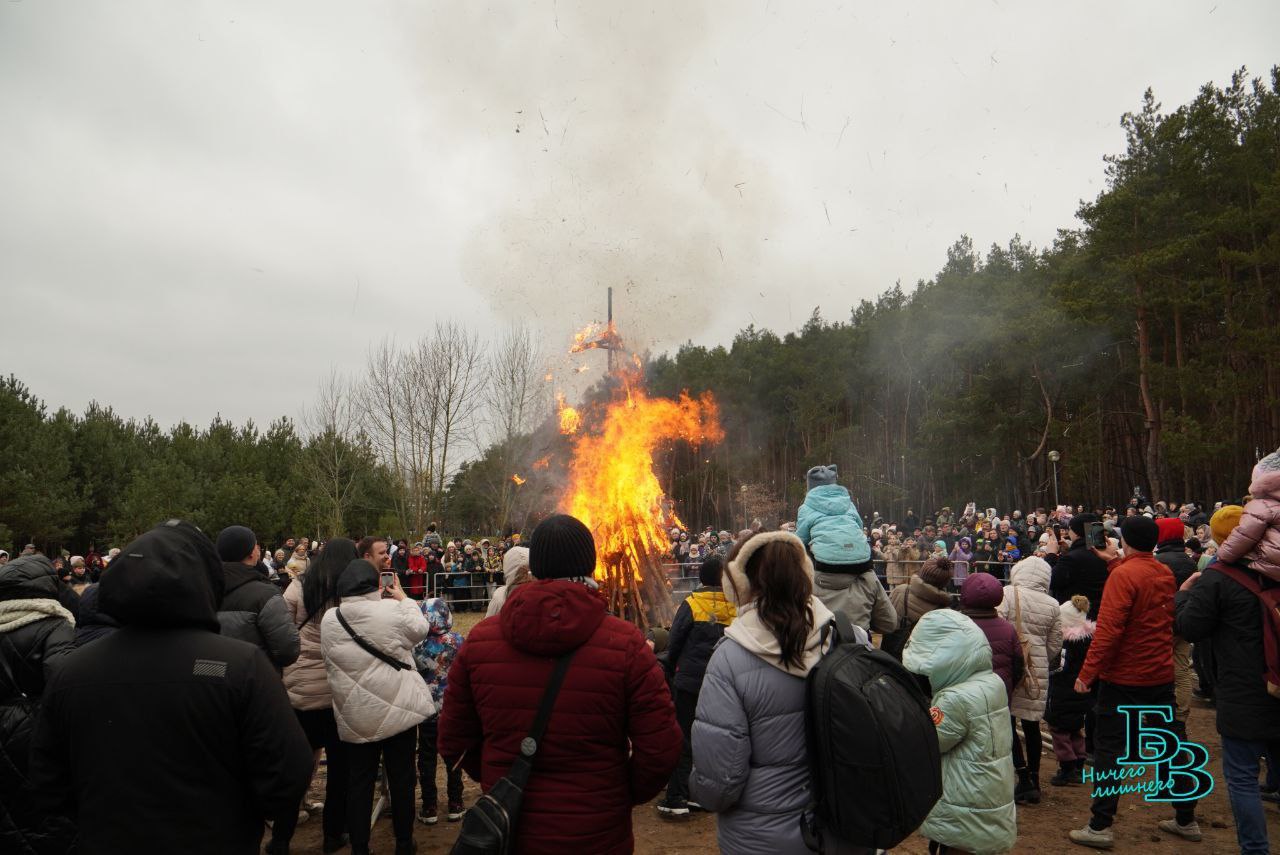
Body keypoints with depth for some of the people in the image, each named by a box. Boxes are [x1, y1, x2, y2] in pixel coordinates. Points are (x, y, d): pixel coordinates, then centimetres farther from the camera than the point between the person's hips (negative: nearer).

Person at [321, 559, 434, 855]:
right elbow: (420, 630, 4)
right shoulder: (393, 609, -14)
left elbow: (329, 661, 10)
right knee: (401, 778, 12)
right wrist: (404, 598, 16)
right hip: (399, 708, -2)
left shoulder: (329, 618, -6)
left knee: (360, 782, 13)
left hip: (355, 715, 2)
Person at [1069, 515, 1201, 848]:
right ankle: (1186, 819, 28)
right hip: (1162, 675, 7)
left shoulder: (1123, 574, -18)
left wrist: (1087, 672, -18)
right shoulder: (1165, 573, 4)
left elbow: (1108, 629, -23)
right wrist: (1114, 562, 20)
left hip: (1124, 678, -7)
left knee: (1109, 747, 0)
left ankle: (1101, 826, 3)